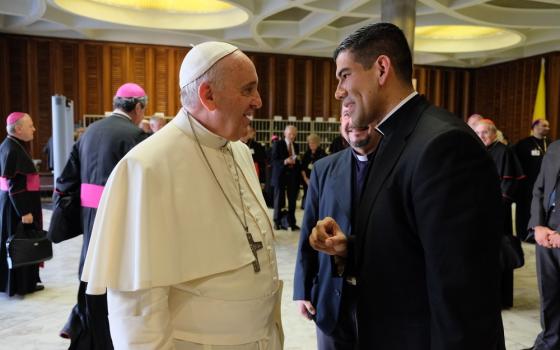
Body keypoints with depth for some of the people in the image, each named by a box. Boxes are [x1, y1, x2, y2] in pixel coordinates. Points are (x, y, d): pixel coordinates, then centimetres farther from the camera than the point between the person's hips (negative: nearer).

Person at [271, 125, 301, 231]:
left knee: (292, 200, 4)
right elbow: (273, 160, -10)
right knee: (279, 200, 3)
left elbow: (297, 161, 13)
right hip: (280, 175, -4)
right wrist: (284, 161, -24)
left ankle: (292, 223, 12)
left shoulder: (296, 146, 14)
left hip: (293, 176, 4)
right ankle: (277, 222, 13)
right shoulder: (277, 144, -2)